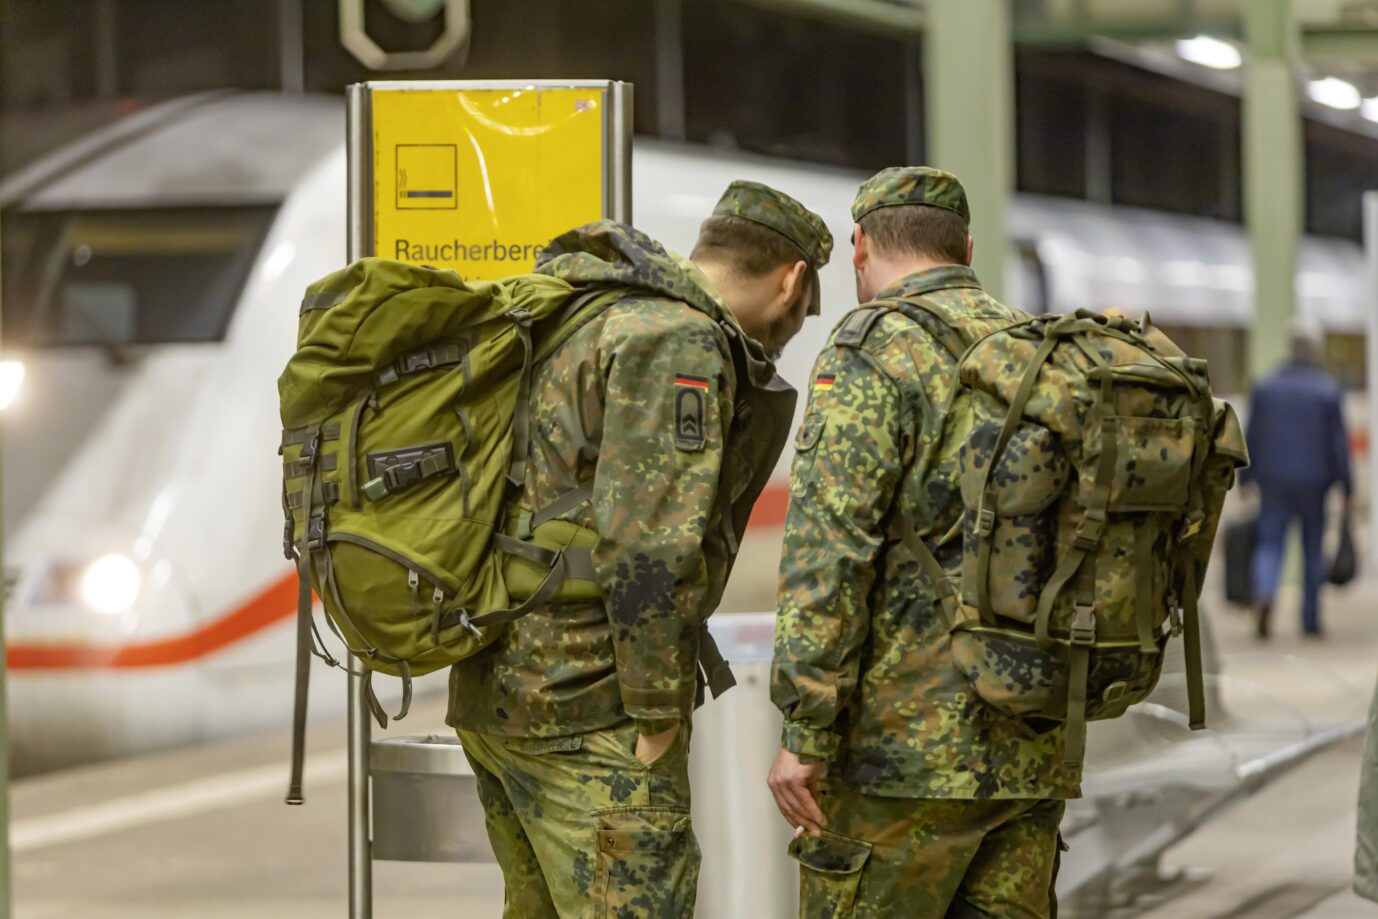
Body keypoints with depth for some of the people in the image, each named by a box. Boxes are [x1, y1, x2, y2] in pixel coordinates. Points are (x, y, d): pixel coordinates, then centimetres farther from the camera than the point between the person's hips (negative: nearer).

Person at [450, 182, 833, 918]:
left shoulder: (585, 321, 18)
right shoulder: (680, 343, -13)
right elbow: (647, 546, -21)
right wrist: (657, 715, -15)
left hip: (494, 688, 10)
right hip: (585, 706, -10)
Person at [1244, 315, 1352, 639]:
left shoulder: (1264, 387, 0)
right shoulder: (1328, 391, -7)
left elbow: (1252, 439, 2)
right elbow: (1338, 444, -7)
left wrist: (1246, 480, 9)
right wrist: (1347, 488, 0)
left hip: (1274, 481, 1)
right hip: (1314, 482, -1)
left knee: (1269, 542, 3)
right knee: (1313, 549, 11)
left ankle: (1264, 592, -26)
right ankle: (1310, 618, 15)